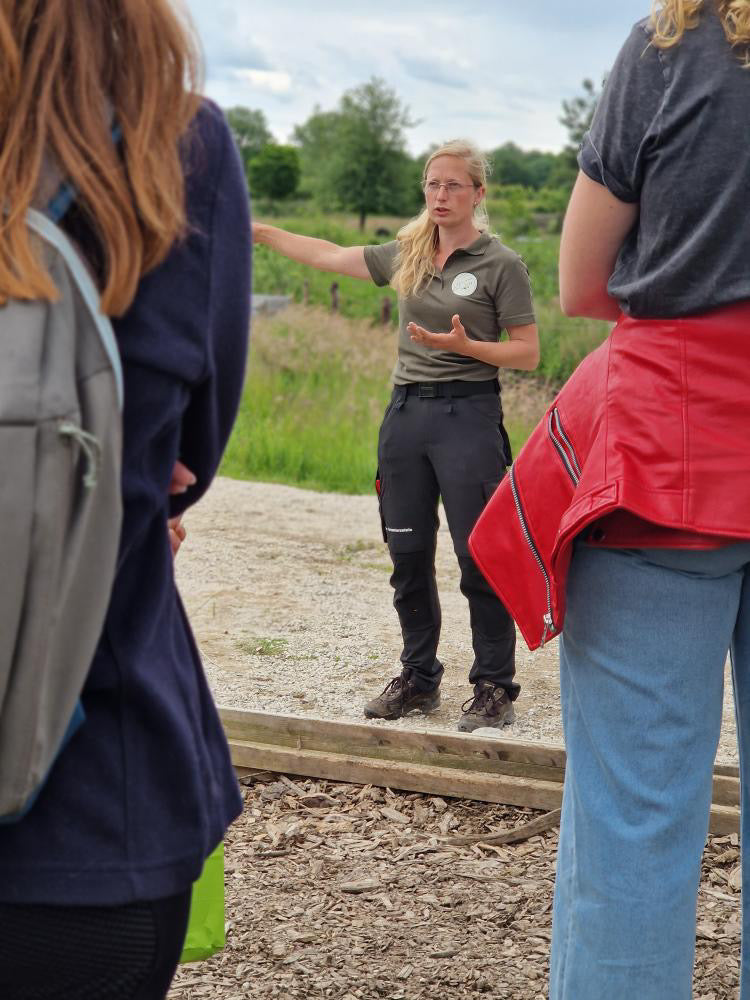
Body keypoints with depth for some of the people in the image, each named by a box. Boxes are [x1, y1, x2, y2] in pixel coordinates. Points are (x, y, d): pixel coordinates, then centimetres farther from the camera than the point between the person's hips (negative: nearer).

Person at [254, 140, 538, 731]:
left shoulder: (502, 265, -3)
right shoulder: (407, 256, 12)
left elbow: (528, 354, -4)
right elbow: (328, 256, 21)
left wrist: (465, 346, -18)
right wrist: (259, 231, 24)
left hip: (468, 414, -6)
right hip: (406, 412, 6)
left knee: (480, 558, -6)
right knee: (408, 556, 9)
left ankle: (495, 688, 4)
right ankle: (419, 680, 21)